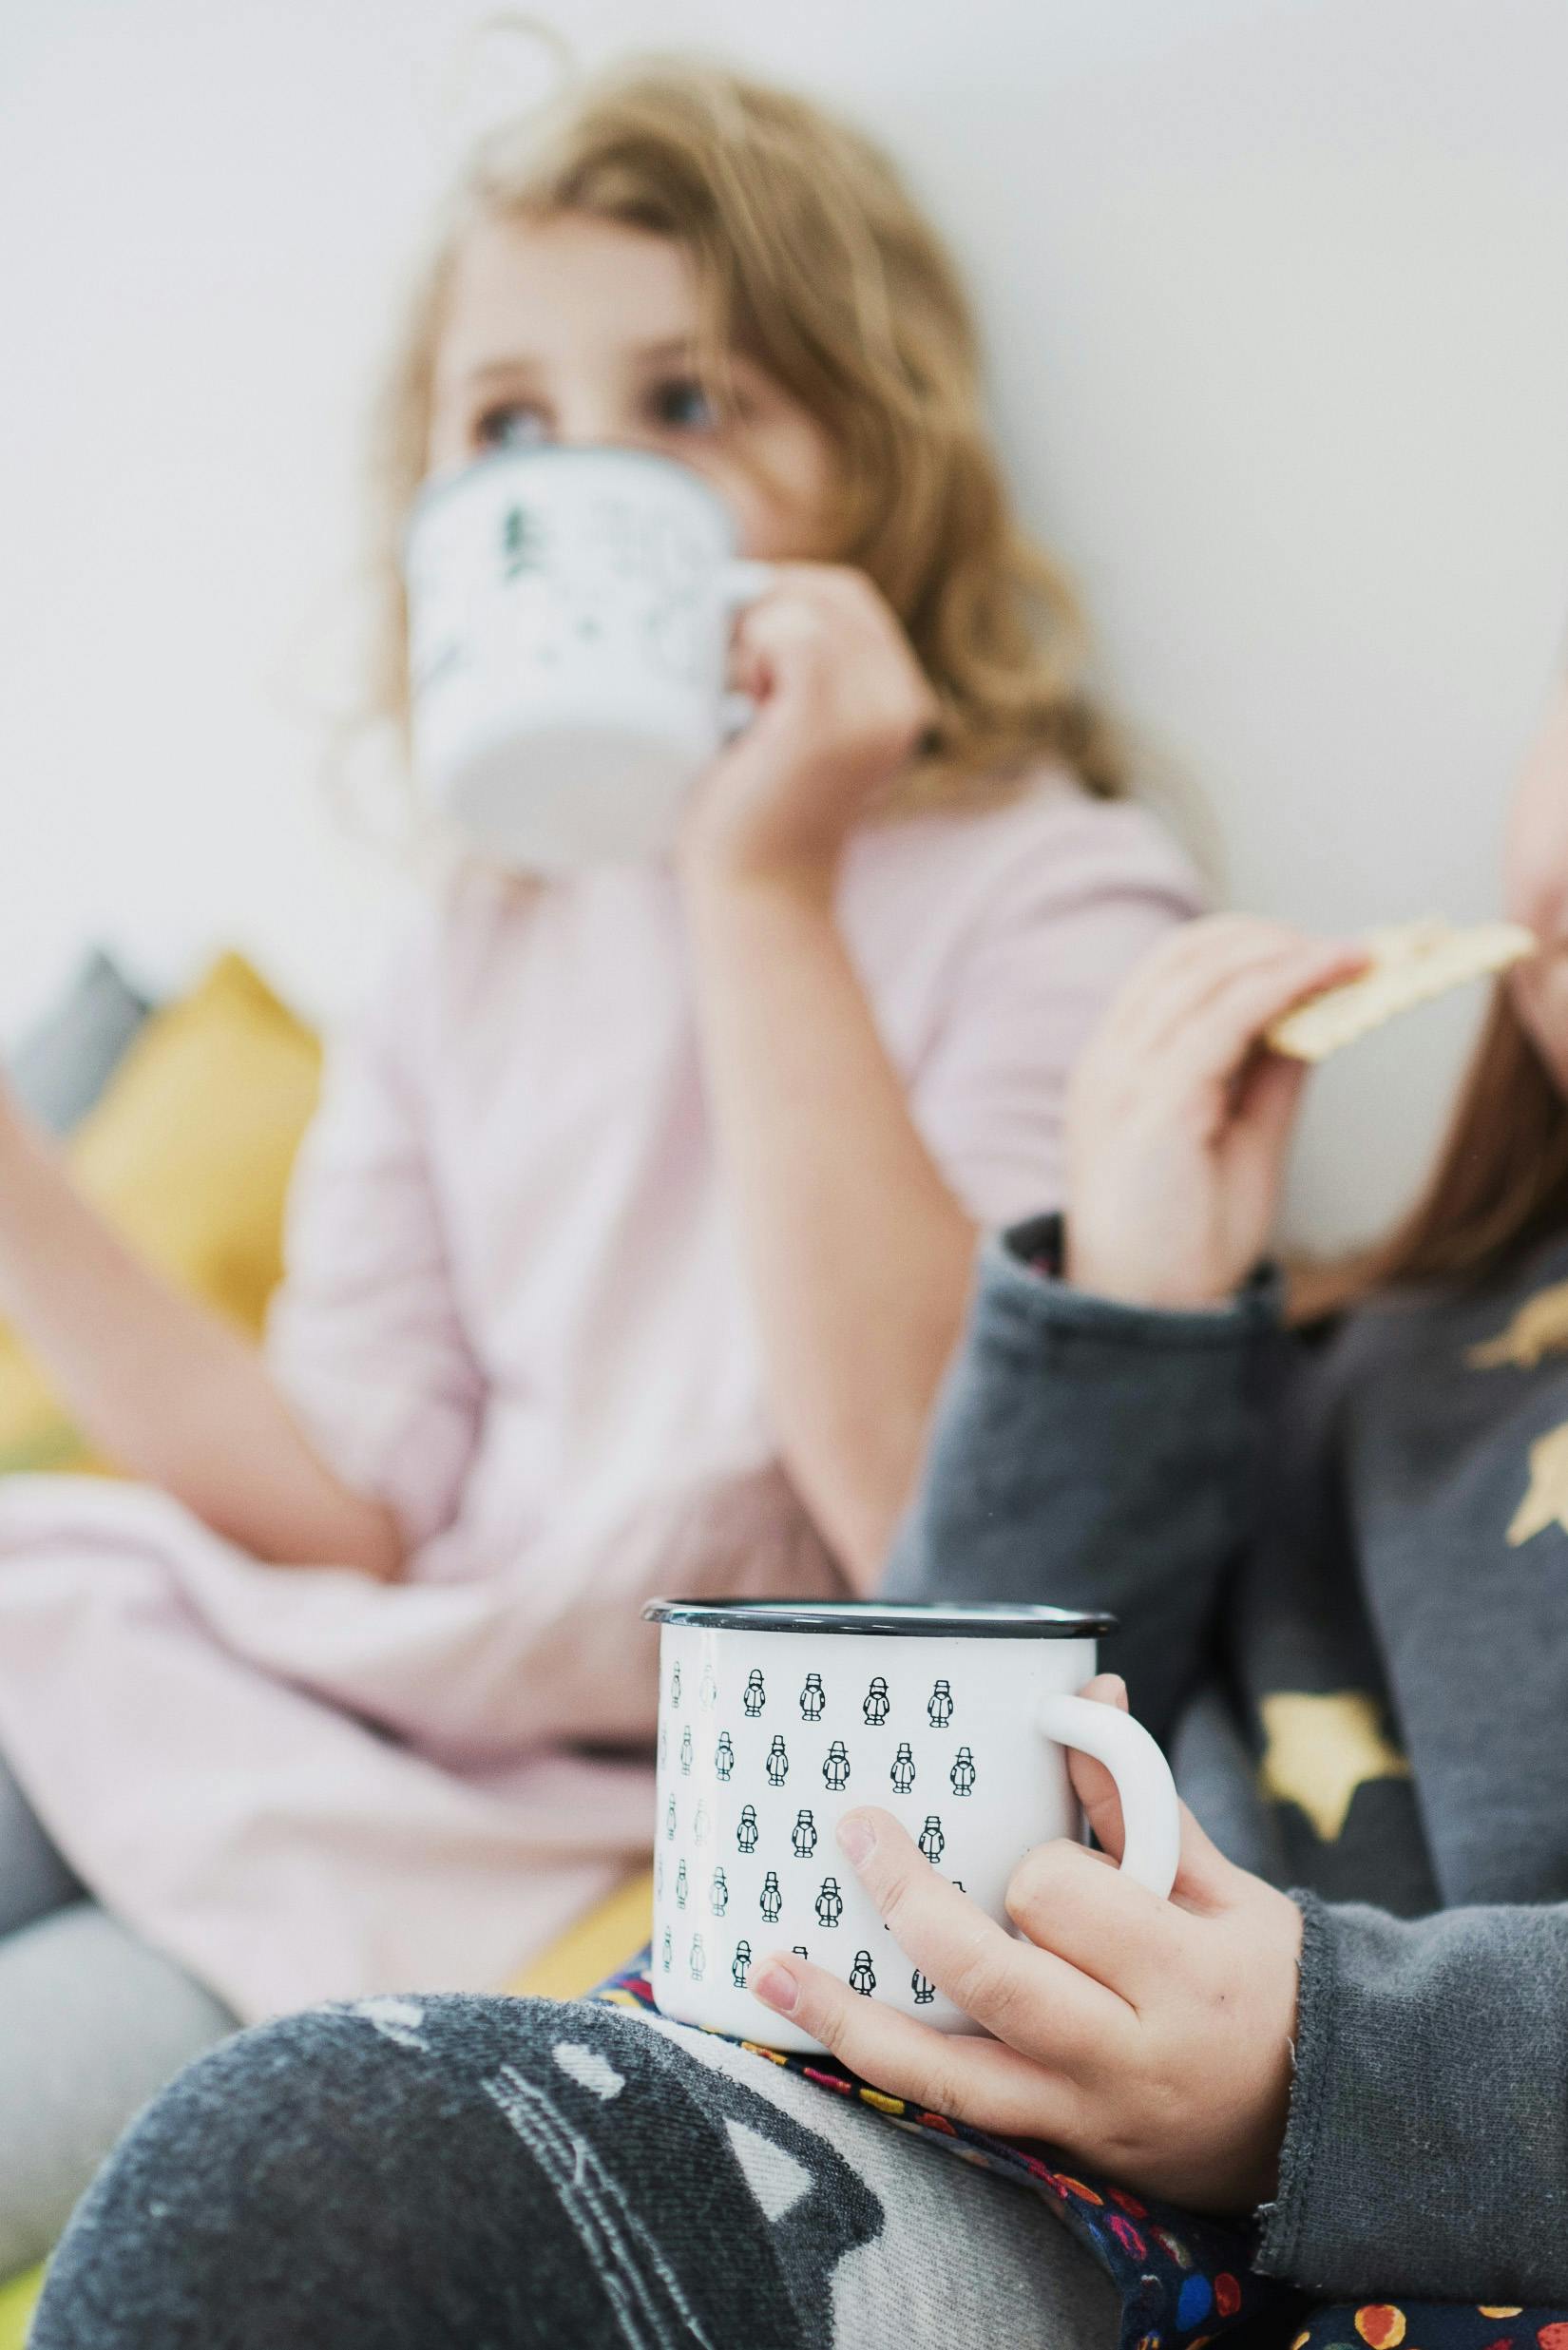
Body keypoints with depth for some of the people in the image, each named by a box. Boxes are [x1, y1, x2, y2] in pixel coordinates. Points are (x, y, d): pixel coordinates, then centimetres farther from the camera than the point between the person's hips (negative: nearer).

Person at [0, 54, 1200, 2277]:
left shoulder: (1054, 897, -7)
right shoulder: (486, 930, 10)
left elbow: (957, 1537, -20)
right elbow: (353, 1504, 3)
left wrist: (763, 886, -21)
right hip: (315, 1715, 6)